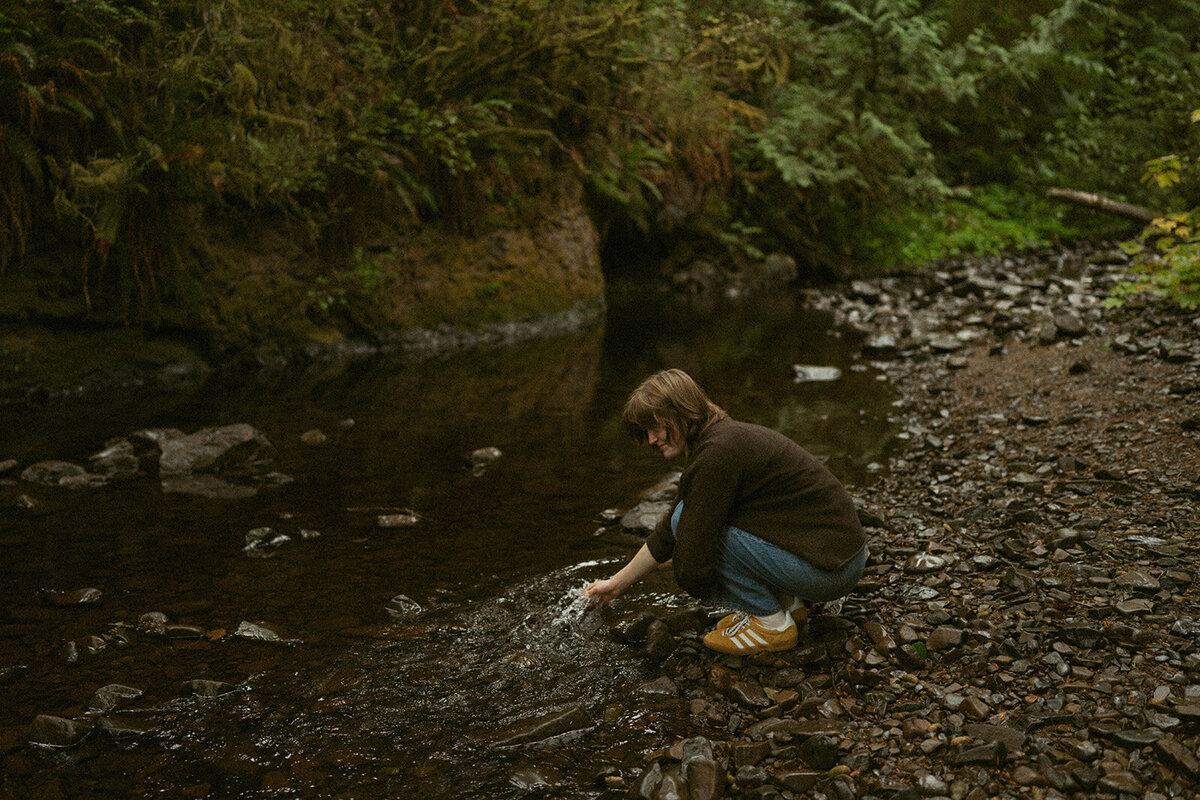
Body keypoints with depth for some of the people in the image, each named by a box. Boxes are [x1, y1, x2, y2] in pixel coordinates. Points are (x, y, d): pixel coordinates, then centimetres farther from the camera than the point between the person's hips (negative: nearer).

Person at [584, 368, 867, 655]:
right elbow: (669, 532, 19)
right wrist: (616, 583, 23)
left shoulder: (718, 453, -20)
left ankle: (772, 624, -2)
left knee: (689, 519, -14)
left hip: (831, 567, -10)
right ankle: (788, 602, 16)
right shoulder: (726, 436, 11)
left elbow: (693, 557, -18)